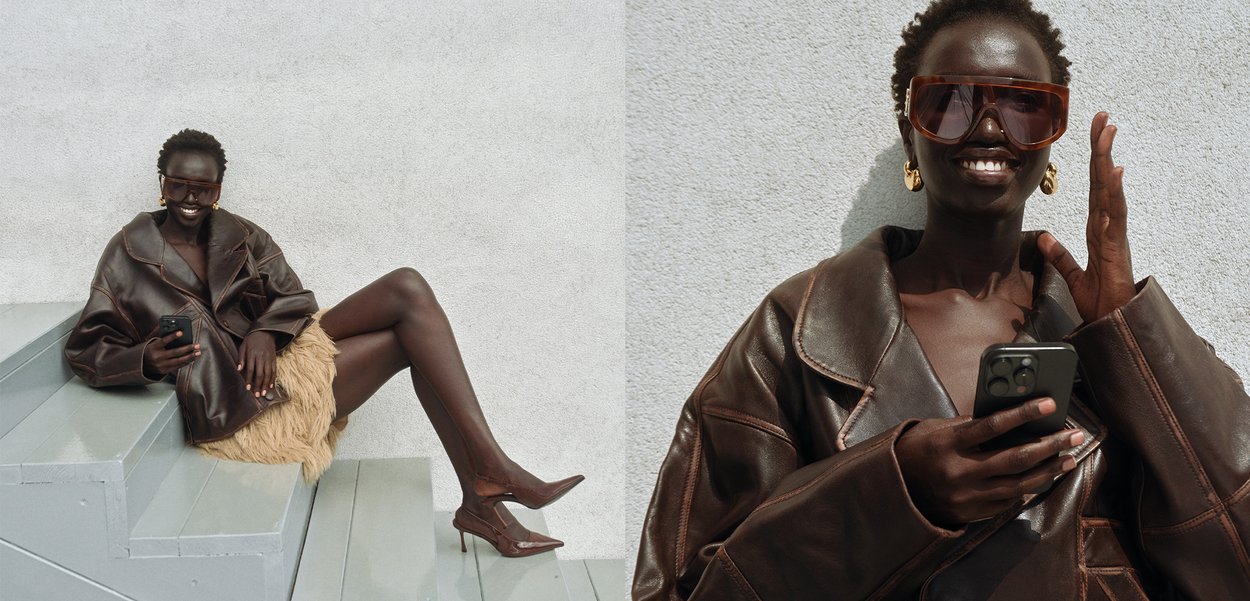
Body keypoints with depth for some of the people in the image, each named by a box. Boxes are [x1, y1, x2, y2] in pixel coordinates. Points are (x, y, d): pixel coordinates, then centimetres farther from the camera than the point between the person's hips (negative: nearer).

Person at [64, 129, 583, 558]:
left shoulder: (239, 237, 14)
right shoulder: (131, 251, 2)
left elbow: (294, 297, 9)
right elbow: (86, 350, 0)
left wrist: (266, 331, -14)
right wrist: (146, 360, -22)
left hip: (273, 356, 6)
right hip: (234, 405, -6)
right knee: (413, 335, -18)